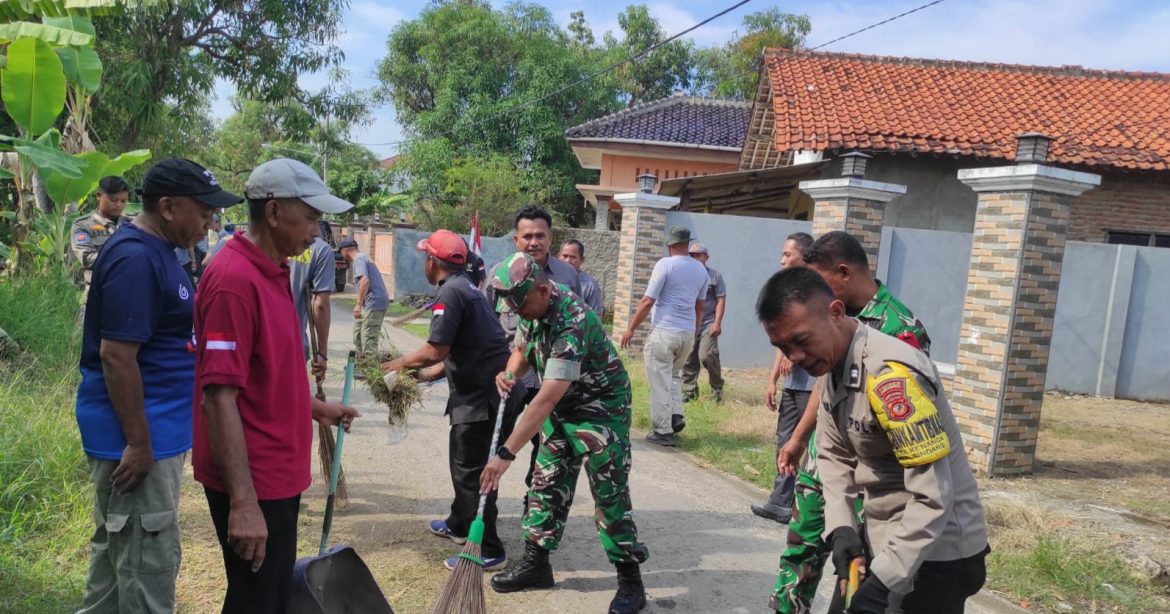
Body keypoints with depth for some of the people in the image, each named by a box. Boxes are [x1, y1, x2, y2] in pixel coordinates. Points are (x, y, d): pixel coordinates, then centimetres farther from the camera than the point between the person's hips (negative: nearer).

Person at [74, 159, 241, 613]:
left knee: (117, 545, 22)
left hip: (150, 427, 10)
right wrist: (139, 443, -21)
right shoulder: (136, 258, -21)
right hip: (137, 434, -10)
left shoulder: (155, 251, 10)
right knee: (149, 561, 0)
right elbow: (116, 357, -24)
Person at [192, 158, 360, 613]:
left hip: (277, 472, 9)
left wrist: (315, 408, 20)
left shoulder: (273, 272, 8)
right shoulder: (235, 279, -21)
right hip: (251, 483, -9)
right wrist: (243, 502, -26)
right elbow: (218, 396, -25)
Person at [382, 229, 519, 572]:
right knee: (464, 463, 23)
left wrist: (402, 362, -3)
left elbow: (436, 351, -21)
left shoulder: (451, 292, -16)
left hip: (482, 396, -10)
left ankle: (488, 551, 5)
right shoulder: (466, 287, 16)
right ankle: (460, 525, 39)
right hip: (484, 390, 10)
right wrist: (423, 374, 19)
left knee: (471, 471, -2)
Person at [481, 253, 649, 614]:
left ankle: (630, 582, 8)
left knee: (610, 496, -4)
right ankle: (536, 563, 24)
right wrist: (509, 373, -11)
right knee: (547, 486, 10)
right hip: (564, 408, 8)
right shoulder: (534, 307, -6)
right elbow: (522, 348, 14)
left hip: (602, 409, -8)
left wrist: (506, 454, -39)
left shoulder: (572, 322, -34)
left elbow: (547, 398, -38)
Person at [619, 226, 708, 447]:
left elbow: (648, 301, -13)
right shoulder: (701, 269, 8)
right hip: (687, 334, 6)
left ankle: (663, 431, 3)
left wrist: (631, 328, -5)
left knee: (660, 383, 1)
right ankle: (676, 416, 12)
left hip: (664, 332, -6)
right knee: (674, 376, 25)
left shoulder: (665, 264, -11)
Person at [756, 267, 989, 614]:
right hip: (880, 541, 8)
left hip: (936, 553, -8)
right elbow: (834, 456, 4)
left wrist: (881, 581, -30)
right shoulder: (833, 369, 0)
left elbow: (933, 498, -29)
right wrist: (841, 528, -11)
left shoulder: (891, 374, -29)